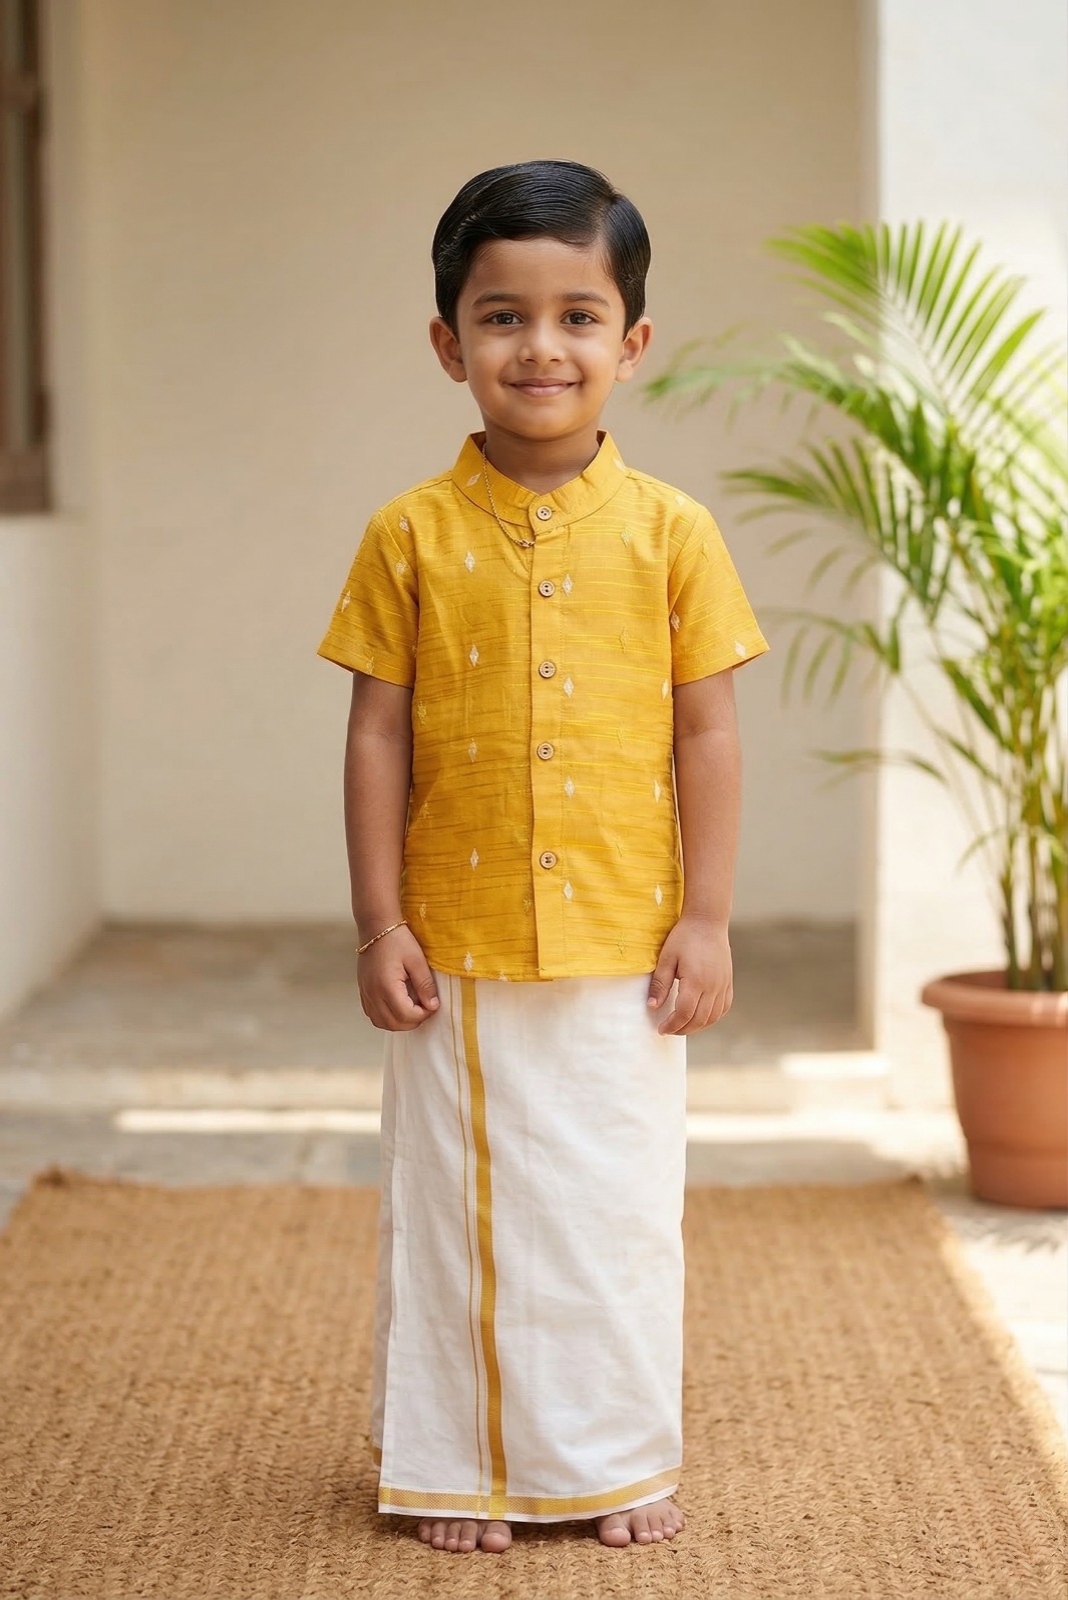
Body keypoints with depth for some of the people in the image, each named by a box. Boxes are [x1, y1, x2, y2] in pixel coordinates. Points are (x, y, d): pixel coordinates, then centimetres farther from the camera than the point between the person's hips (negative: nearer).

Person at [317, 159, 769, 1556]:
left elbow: (707, 733, 1)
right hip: (456, 954, 0)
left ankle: (618, 1461, 27)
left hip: (625, 951, 1)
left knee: (621, 1206, 10)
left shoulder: (671, 533, -2)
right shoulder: (412, 535, -3)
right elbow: (378, 736, 0)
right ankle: (458, 1465, 23)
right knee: (459, 1205, 9)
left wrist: (707, 921, -2)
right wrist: (380, 923, -4)